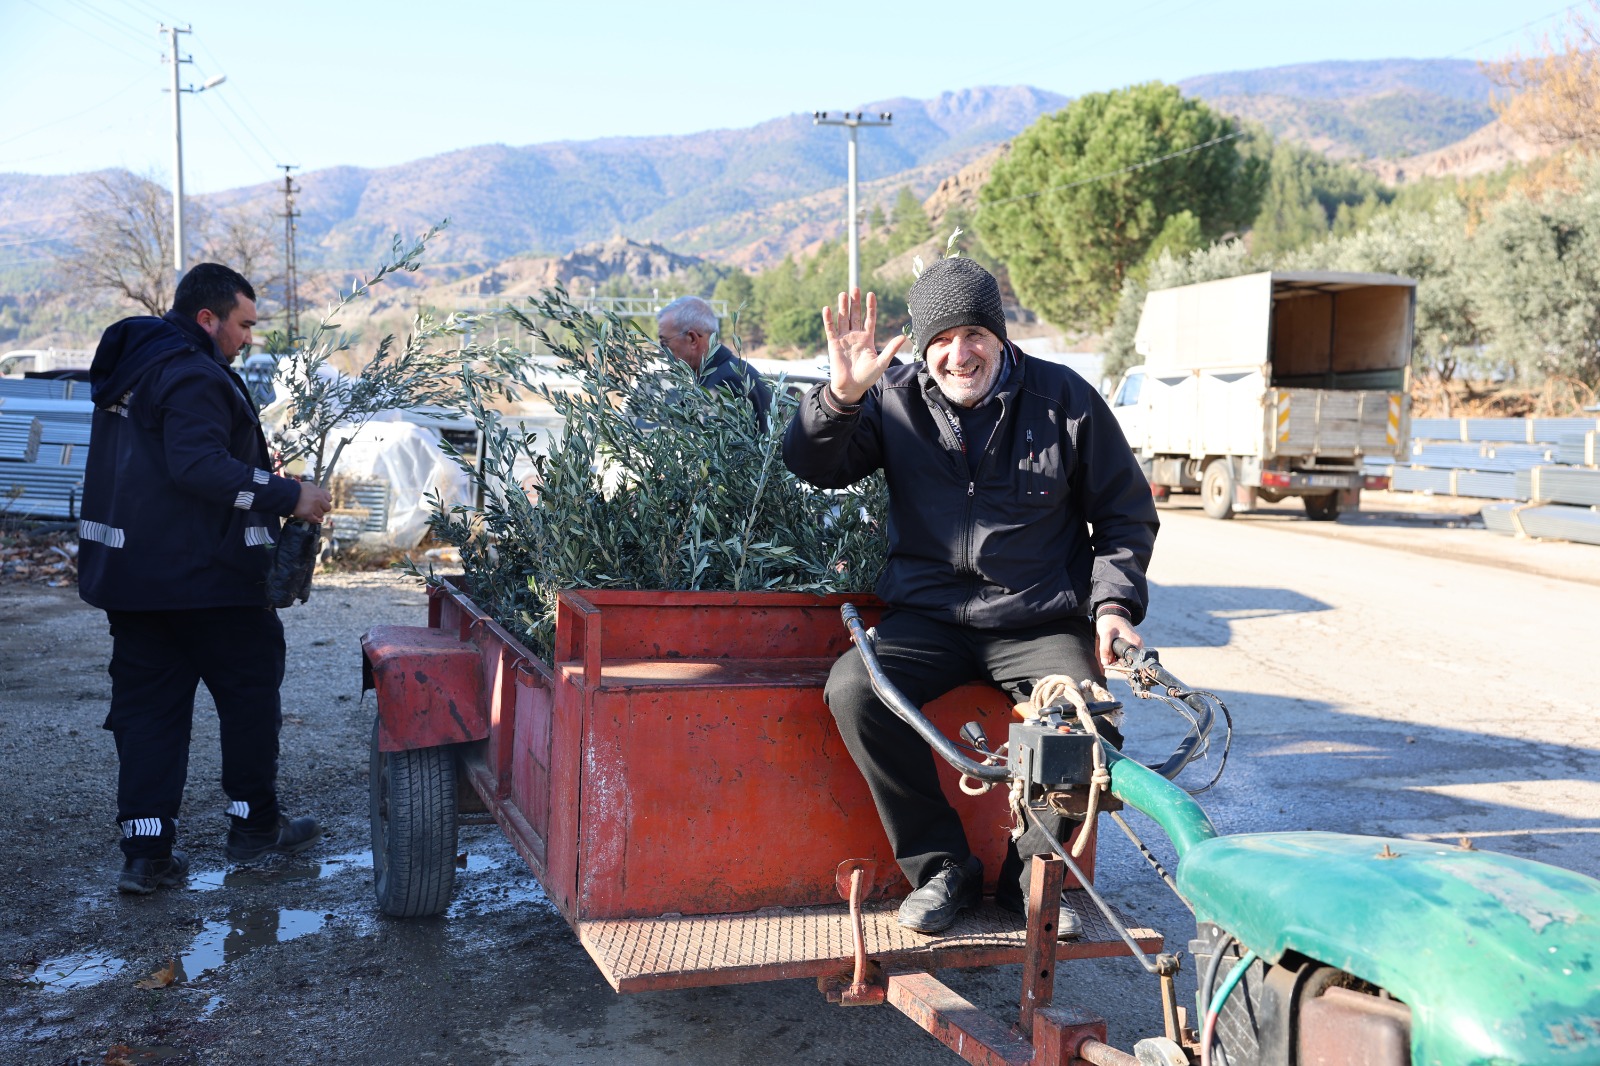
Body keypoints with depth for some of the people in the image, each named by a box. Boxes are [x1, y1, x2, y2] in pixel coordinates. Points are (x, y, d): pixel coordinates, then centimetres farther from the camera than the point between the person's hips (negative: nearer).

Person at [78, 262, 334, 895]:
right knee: (250, 692, 9)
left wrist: (255, 475, 18)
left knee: (146, 706, 9)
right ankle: (254, 824, 21)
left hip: (127, 574, 9)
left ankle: (147, 853, 9)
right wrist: (286, 495, -24)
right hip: (202, 576, -9)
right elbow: (200, 466, -28)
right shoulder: (194, 376, -17)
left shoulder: (132, 365, 15)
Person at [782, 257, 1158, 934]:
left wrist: (1113, 604, -5)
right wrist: (841, 394, -23)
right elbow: (813, 467, -5)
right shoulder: (895, 400, 3)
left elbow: (1125, 513, 9)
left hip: (1042, 623, -1)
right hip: (929, 617, 1)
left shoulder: (1064, 400, 1)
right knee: (853, 689, -26)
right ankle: (941, 869, -8)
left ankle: (1033, 875, 3)